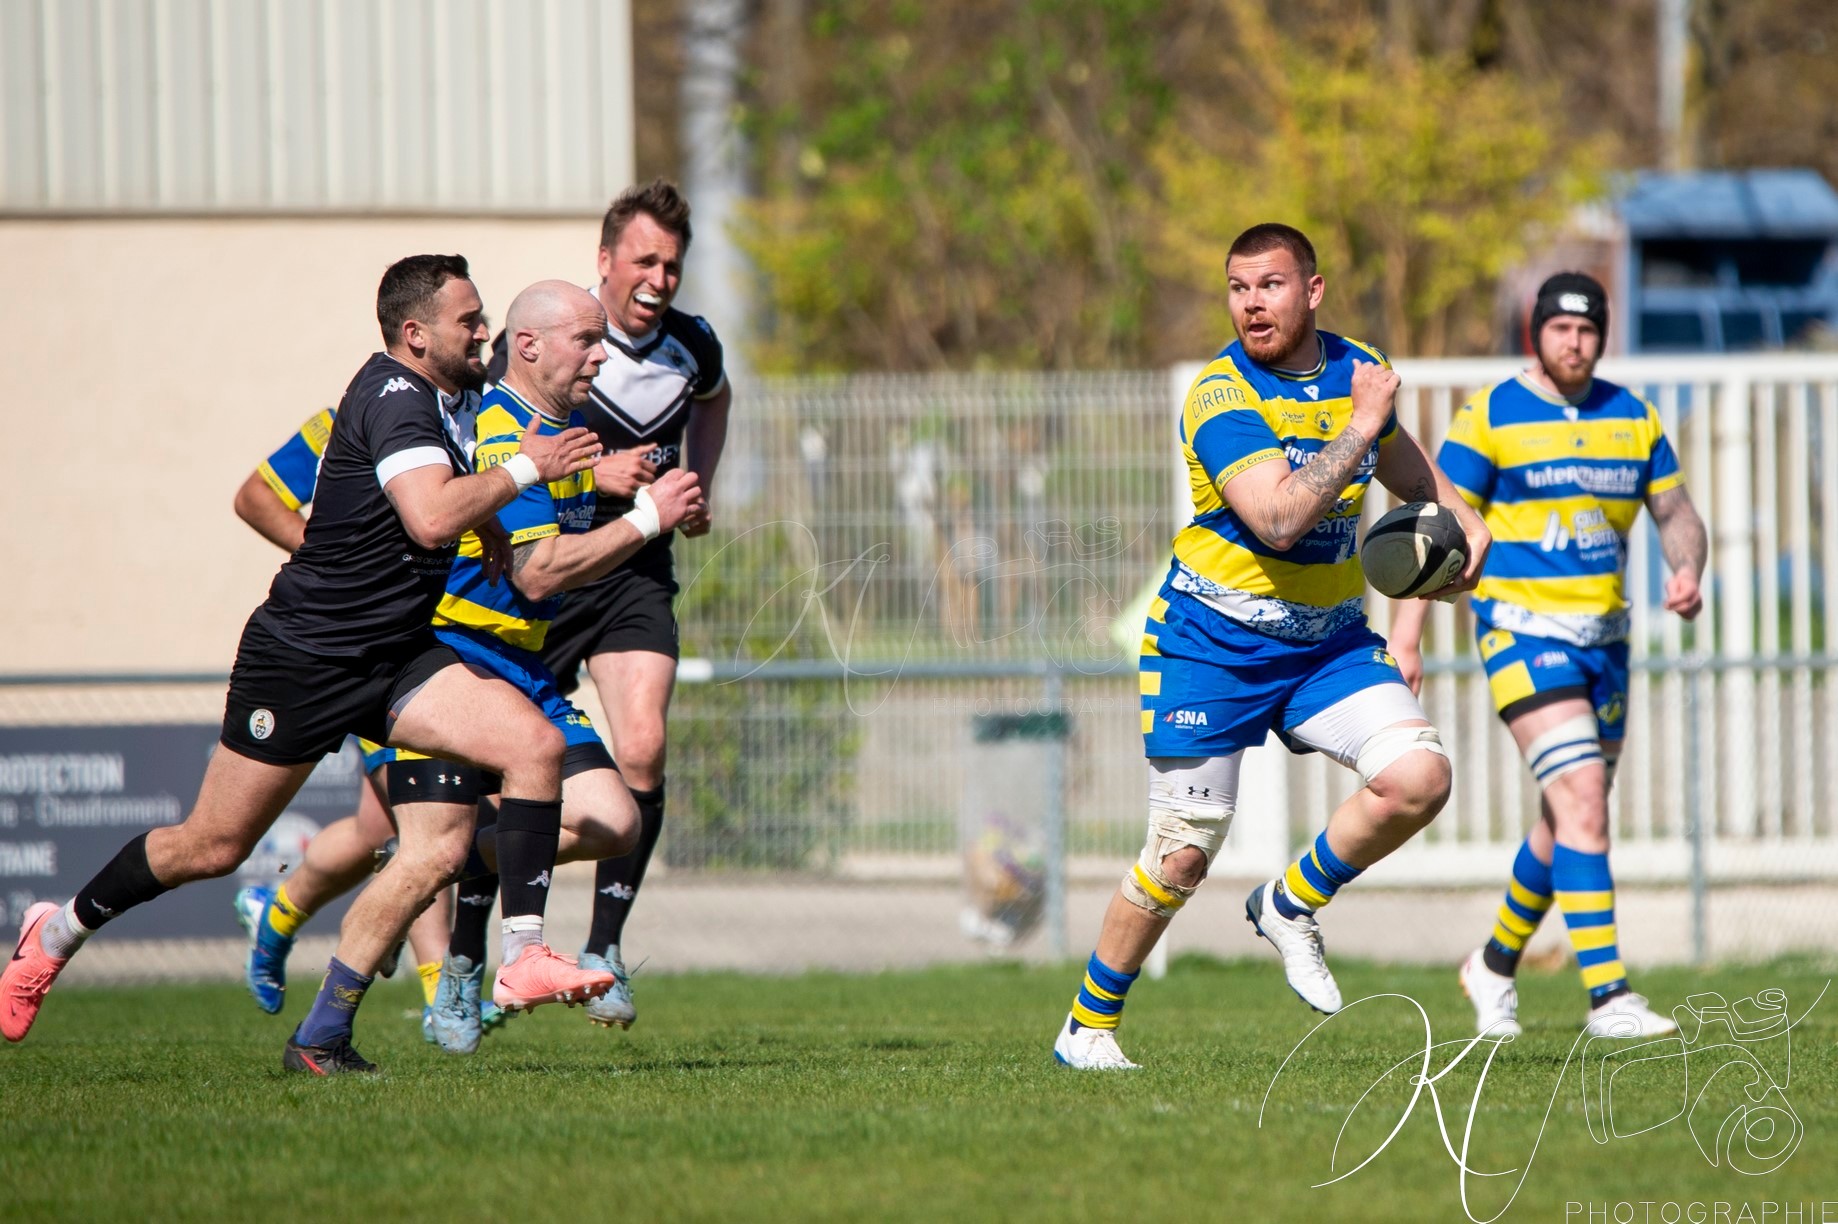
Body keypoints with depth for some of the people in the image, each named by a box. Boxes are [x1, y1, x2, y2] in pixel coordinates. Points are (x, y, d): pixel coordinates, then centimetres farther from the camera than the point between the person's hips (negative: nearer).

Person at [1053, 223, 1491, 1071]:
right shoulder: (1221, 396, -19)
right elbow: (1279, 517, -33)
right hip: (1213, 643, -5)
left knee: (1420, 776, -16)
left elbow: (1399, 458, 27)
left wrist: (1459, 516, 14)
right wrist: (1358, 426, -27)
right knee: (1184, 855, -5)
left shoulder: (1356, 371, 2)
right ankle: (1087, 1027, 14)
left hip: (1329, 641, 5)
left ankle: (1292, 905, 8)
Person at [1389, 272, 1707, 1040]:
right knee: (1581, 800, -19)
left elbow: (1676, 514, 14)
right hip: (1523, 631, -6)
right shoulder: (1489, 418, -6)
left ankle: (1495, 966, 36)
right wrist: (1405, 634, -10)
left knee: (1567, 820, 14)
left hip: (1605, 637, 6)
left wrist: (1686, 572, -8)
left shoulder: (1630, 417, 8)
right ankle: (1608, 995, -23)